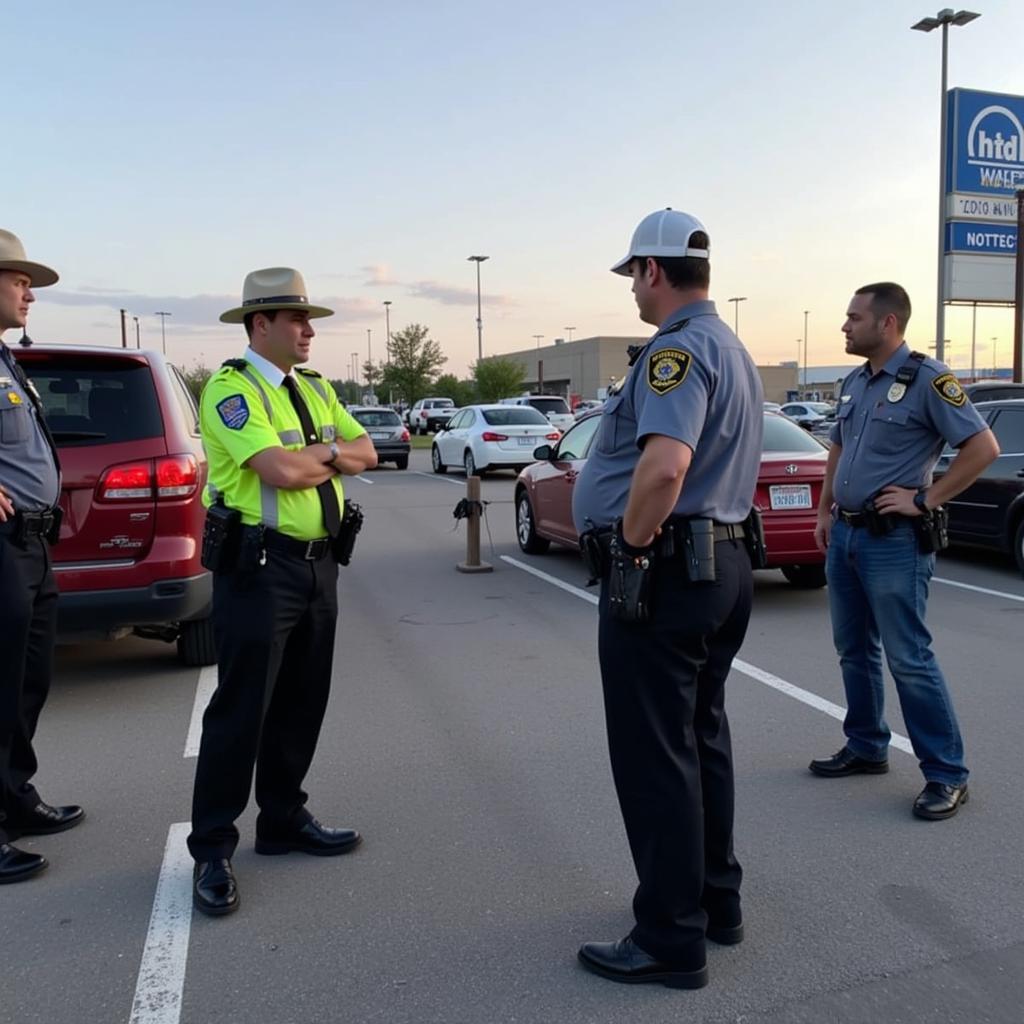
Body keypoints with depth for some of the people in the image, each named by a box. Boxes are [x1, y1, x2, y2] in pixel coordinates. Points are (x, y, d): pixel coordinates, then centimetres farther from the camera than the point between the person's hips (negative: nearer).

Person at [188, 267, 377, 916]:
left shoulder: (315, 388, 15)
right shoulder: (231, 388, -10)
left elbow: (365, 454, 9)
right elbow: (279, 469, -22)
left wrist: (312, 455, -8)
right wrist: (329, 451, -3)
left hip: (318, 564, 8)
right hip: (259, 567, -8)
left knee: (303, 703, 14)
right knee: (241, 709, -1)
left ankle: (285, 820, 30)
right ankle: (212, 849, 12)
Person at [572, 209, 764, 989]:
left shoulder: (678, 348, -16)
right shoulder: (732, 348, 17)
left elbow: (664, 465, -33)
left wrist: (633, 544, -18)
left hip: (662, 571, -10)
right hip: (723, 564, 10)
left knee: (654, 756, -1)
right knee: (701, 739, 18)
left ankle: (672, 939, 10)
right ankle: (717, 901, 31)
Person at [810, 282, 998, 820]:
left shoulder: (927, 379, -11)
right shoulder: (854, 383, 12)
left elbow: (983, 446, -15)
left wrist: (924, 499, -16)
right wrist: (824, 512, 14)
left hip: (893, 540, -8)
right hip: (844, 534, 8)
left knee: (908, 658, -5)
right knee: (854, 650, 15)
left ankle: (946, 775, 6)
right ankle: (866, 748, 29)